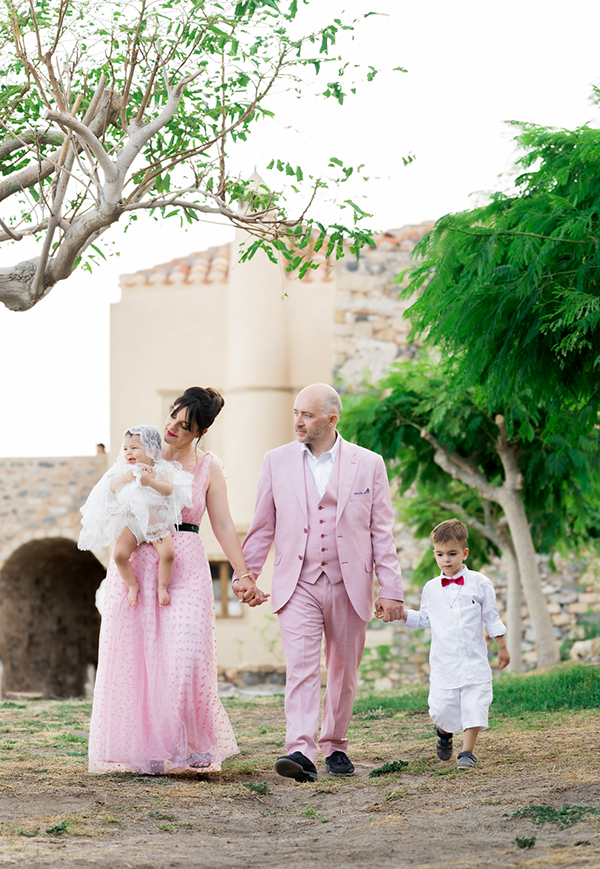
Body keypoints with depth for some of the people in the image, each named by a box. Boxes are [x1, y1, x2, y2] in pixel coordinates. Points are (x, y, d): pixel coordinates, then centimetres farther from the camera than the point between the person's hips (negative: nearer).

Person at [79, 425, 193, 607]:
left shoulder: (161, 469, -1)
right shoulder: (124, 469, 5)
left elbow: (168, 489, -14)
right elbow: (112, 487, -4)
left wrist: (150, 481, -28)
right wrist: (127, 477, -19)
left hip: (156, 522, -2)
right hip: (131, 522, 2)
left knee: (168, 553, -20)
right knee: (119, 554, -17)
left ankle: (162, 586, 2)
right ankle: (132, 585, 6)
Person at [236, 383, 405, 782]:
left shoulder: (368, 464, 2)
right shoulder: (277, 461, 5)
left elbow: (382, 532, 3)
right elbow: (263, 527, 11)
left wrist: (392, 590, -1)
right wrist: (245, 576, 10)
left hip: (349, 586, 1)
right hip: (297, 585, 0)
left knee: (344, 672, 10)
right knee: (301, 667, -15)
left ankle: (335, 746, 27)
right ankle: (300, 753, -24)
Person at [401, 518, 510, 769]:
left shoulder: (480, 583, 0)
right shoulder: (431, 589, 7)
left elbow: (492, 618, 7)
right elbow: (424, 619, 17)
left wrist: (502, 648, 9)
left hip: (474, 661, -1)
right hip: (444, 663, 1)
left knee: (473, 706, -6)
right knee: (441, 709, -1)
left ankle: (467, 751, 6)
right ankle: (444, 732, 32)